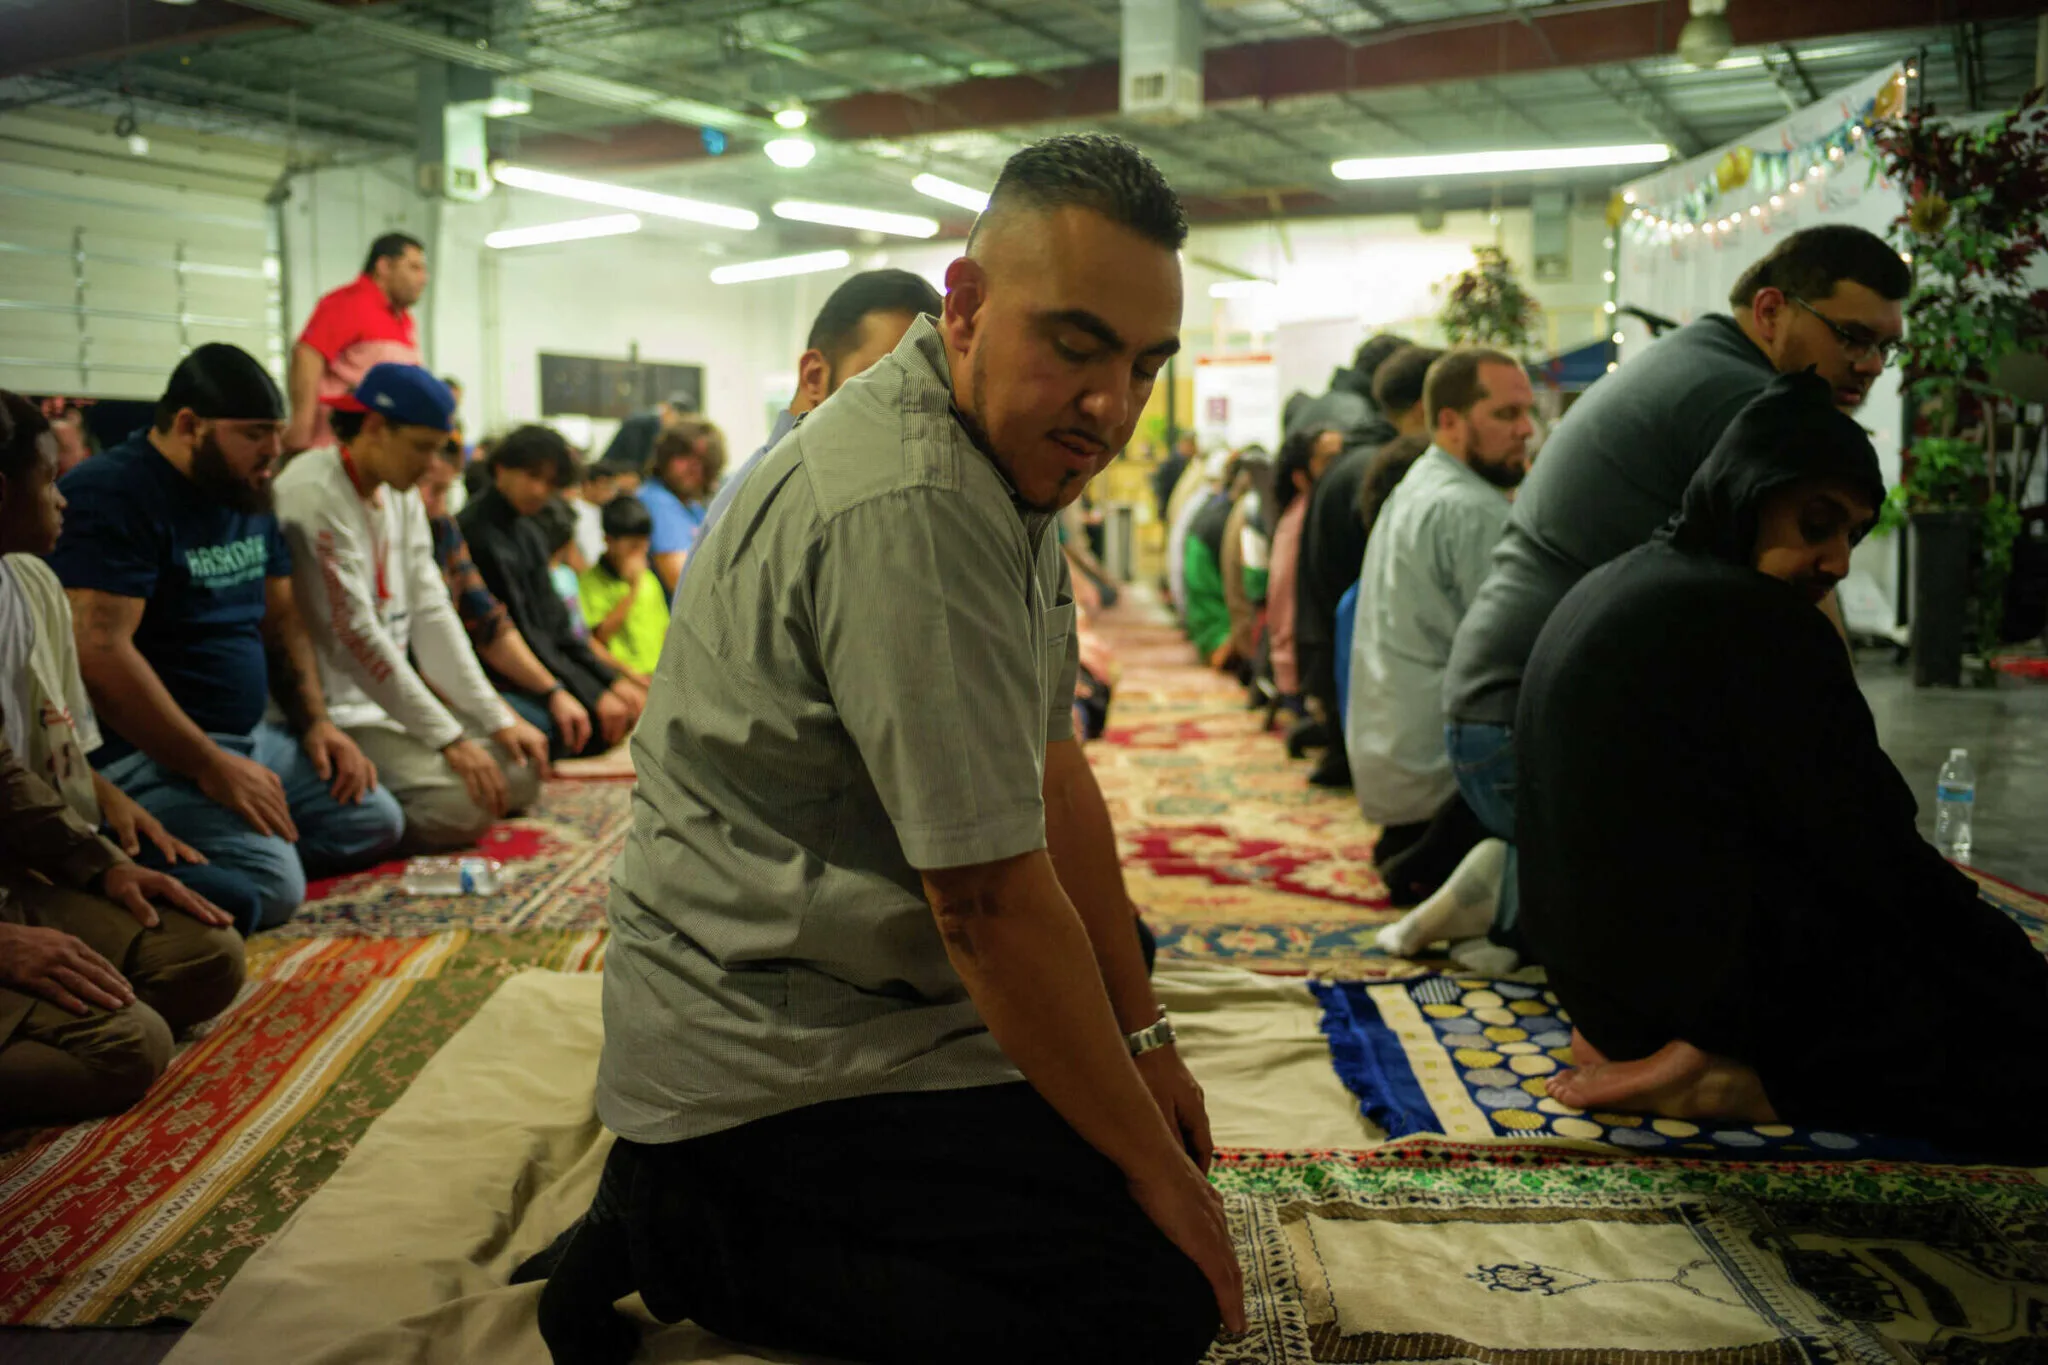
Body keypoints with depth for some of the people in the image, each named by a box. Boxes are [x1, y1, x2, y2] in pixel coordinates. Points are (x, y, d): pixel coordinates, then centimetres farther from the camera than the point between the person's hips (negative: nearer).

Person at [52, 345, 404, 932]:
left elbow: (280, 617, 20)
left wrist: (315, 720, 6)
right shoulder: (110, 496, -16)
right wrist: (210, 768, -25)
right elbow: (100, 652, -25)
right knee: (270, 886, -28)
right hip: (146, 753, -10)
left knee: (376, 820, 5)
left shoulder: (247, 496, 13)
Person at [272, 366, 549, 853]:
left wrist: (496, 718, -1)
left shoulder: (401, 495, 9)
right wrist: (449, 738, -19)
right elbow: (356, 635, -21)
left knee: (520, 773, 2)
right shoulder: (314, 494, -19)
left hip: (393, 695, 9)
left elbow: (431, 612, 7)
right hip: (335, 712, -9)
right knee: (461, 806, -23)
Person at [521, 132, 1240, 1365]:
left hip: (845, 1007, 10)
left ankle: (687, 1207, 13)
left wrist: (1145, 1039, 9)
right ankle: (691, 1239, -3)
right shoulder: (913, 509, -26)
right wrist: (1152, 1162, -12)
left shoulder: (1011, 464, 8)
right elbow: (991, 900, -24)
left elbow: (1055, 775, 9)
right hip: (771, 1065, -10)